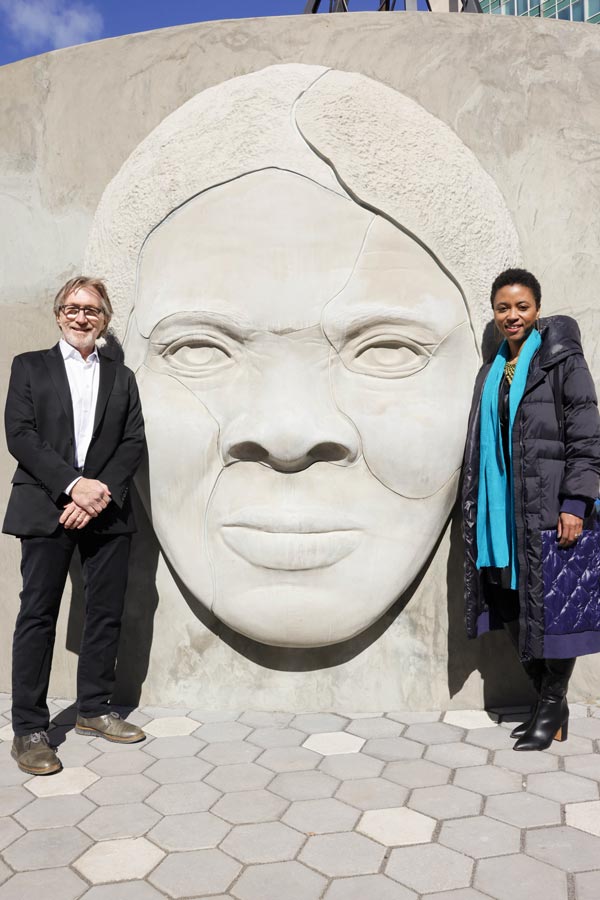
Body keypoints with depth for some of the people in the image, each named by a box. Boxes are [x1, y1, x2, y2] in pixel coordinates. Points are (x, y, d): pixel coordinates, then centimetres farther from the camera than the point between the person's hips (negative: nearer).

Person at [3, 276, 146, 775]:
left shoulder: (121, 376, 16)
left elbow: (134, 442, 6)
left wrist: (102, 491, -10)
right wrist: (72, 484, -14)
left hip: (107, 509, 3)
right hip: (47, 509, -3)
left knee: (106, 613, 7)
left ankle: (94, 709, 23)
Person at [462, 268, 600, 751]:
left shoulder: (561, 359, -2)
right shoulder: (492, 372, 16)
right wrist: (481, 512, 14)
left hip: (551, 506, -6)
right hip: (502, 510, 6)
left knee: (552, 607, -2)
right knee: (516, 611, 7)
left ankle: (553, 708, 14)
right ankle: (549, 703, 22)